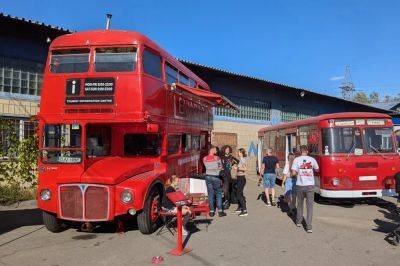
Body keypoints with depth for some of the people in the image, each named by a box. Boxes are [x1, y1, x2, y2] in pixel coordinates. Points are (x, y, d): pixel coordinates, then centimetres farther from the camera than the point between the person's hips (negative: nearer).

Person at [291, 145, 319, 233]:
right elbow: (317, 170, 16)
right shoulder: (312, 159, -1)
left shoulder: (297, 159, -6)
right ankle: (309, 226, -3)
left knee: (300, 204, 18)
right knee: (310, 206, 2)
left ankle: (299, 221, 32)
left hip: (300, 185, 0)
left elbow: (293, 173, -12)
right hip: (310, 185, 0)